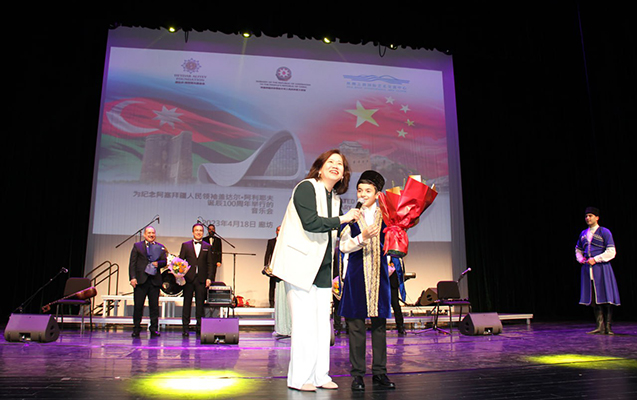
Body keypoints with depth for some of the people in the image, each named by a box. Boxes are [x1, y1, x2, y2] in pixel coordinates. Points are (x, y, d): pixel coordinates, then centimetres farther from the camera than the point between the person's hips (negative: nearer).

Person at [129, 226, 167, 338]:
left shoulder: (160, 247, 13)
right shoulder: (137, 246, 8)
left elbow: (164, 261, 9)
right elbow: (132, 263, 2)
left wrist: (158, 263, -14)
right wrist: (132, 277, -8)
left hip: (155, 280, 1)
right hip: (141, 280, -1)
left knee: (154, 306, 3)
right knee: (138, 305, 3)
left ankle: (154, 329, 10)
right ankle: (136, 329, 15)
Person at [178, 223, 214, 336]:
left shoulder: (207, 246, 9)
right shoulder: (185, 245, 9)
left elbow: (210, 264, 7)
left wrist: (209, 278, -2)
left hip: (201, 279, 0)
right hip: (188, 279, 0)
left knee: (200, 304, 3)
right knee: (187, 303, 4)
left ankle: (200, 327, 10)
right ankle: (185, 328, 10)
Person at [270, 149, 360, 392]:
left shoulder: (335, 199, 16)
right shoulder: (307, 187, -8)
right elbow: (310, 222, -21)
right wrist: (342, 219, -14)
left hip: (322, 267, 8)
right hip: (301, 265, -8)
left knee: (323, 324, 9)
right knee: (304, 322, -6)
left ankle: (320, 376, 19)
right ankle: (299, 378, 6)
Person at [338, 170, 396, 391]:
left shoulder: (385, 218, 9)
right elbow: (343, 245, -4)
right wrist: (362, 238, -18)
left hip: (379, 274, 2)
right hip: (356, 274, -2)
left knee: (379, 323, 5)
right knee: (355, 324, 0)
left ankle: (379, 372, 16)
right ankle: (357, 374, 9)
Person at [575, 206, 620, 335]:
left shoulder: (604, 232, -1)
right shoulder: (583, 233, 16)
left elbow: (611, 252, -7)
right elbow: (578, 249, 27)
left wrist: (596, 259, -13)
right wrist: (580, 259, 7)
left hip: (601, 267, -5)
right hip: (587, 268, 5)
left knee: (605, 298, -4)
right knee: (593, 299, 4)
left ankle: (608, 327, 3)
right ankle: (600, 326, 9)